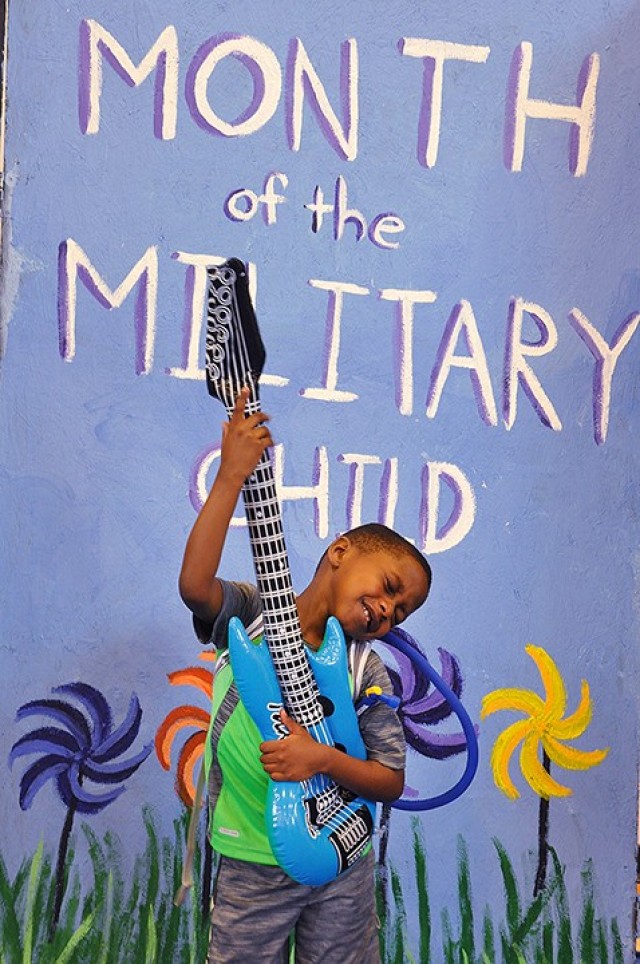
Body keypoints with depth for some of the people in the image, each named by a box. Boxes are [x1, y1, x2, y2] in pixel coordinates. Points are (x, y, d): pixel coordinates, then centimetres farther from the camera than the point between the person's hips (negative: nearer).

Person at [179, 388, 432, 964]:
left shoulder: (368, 673, 1)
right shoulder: (250, 617, -6)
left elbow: (391, 783, -1)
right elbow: (195, 584, -28)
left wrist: (323, 759, -19)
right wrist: (231, 478, -30)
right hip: (251, 870, -2)